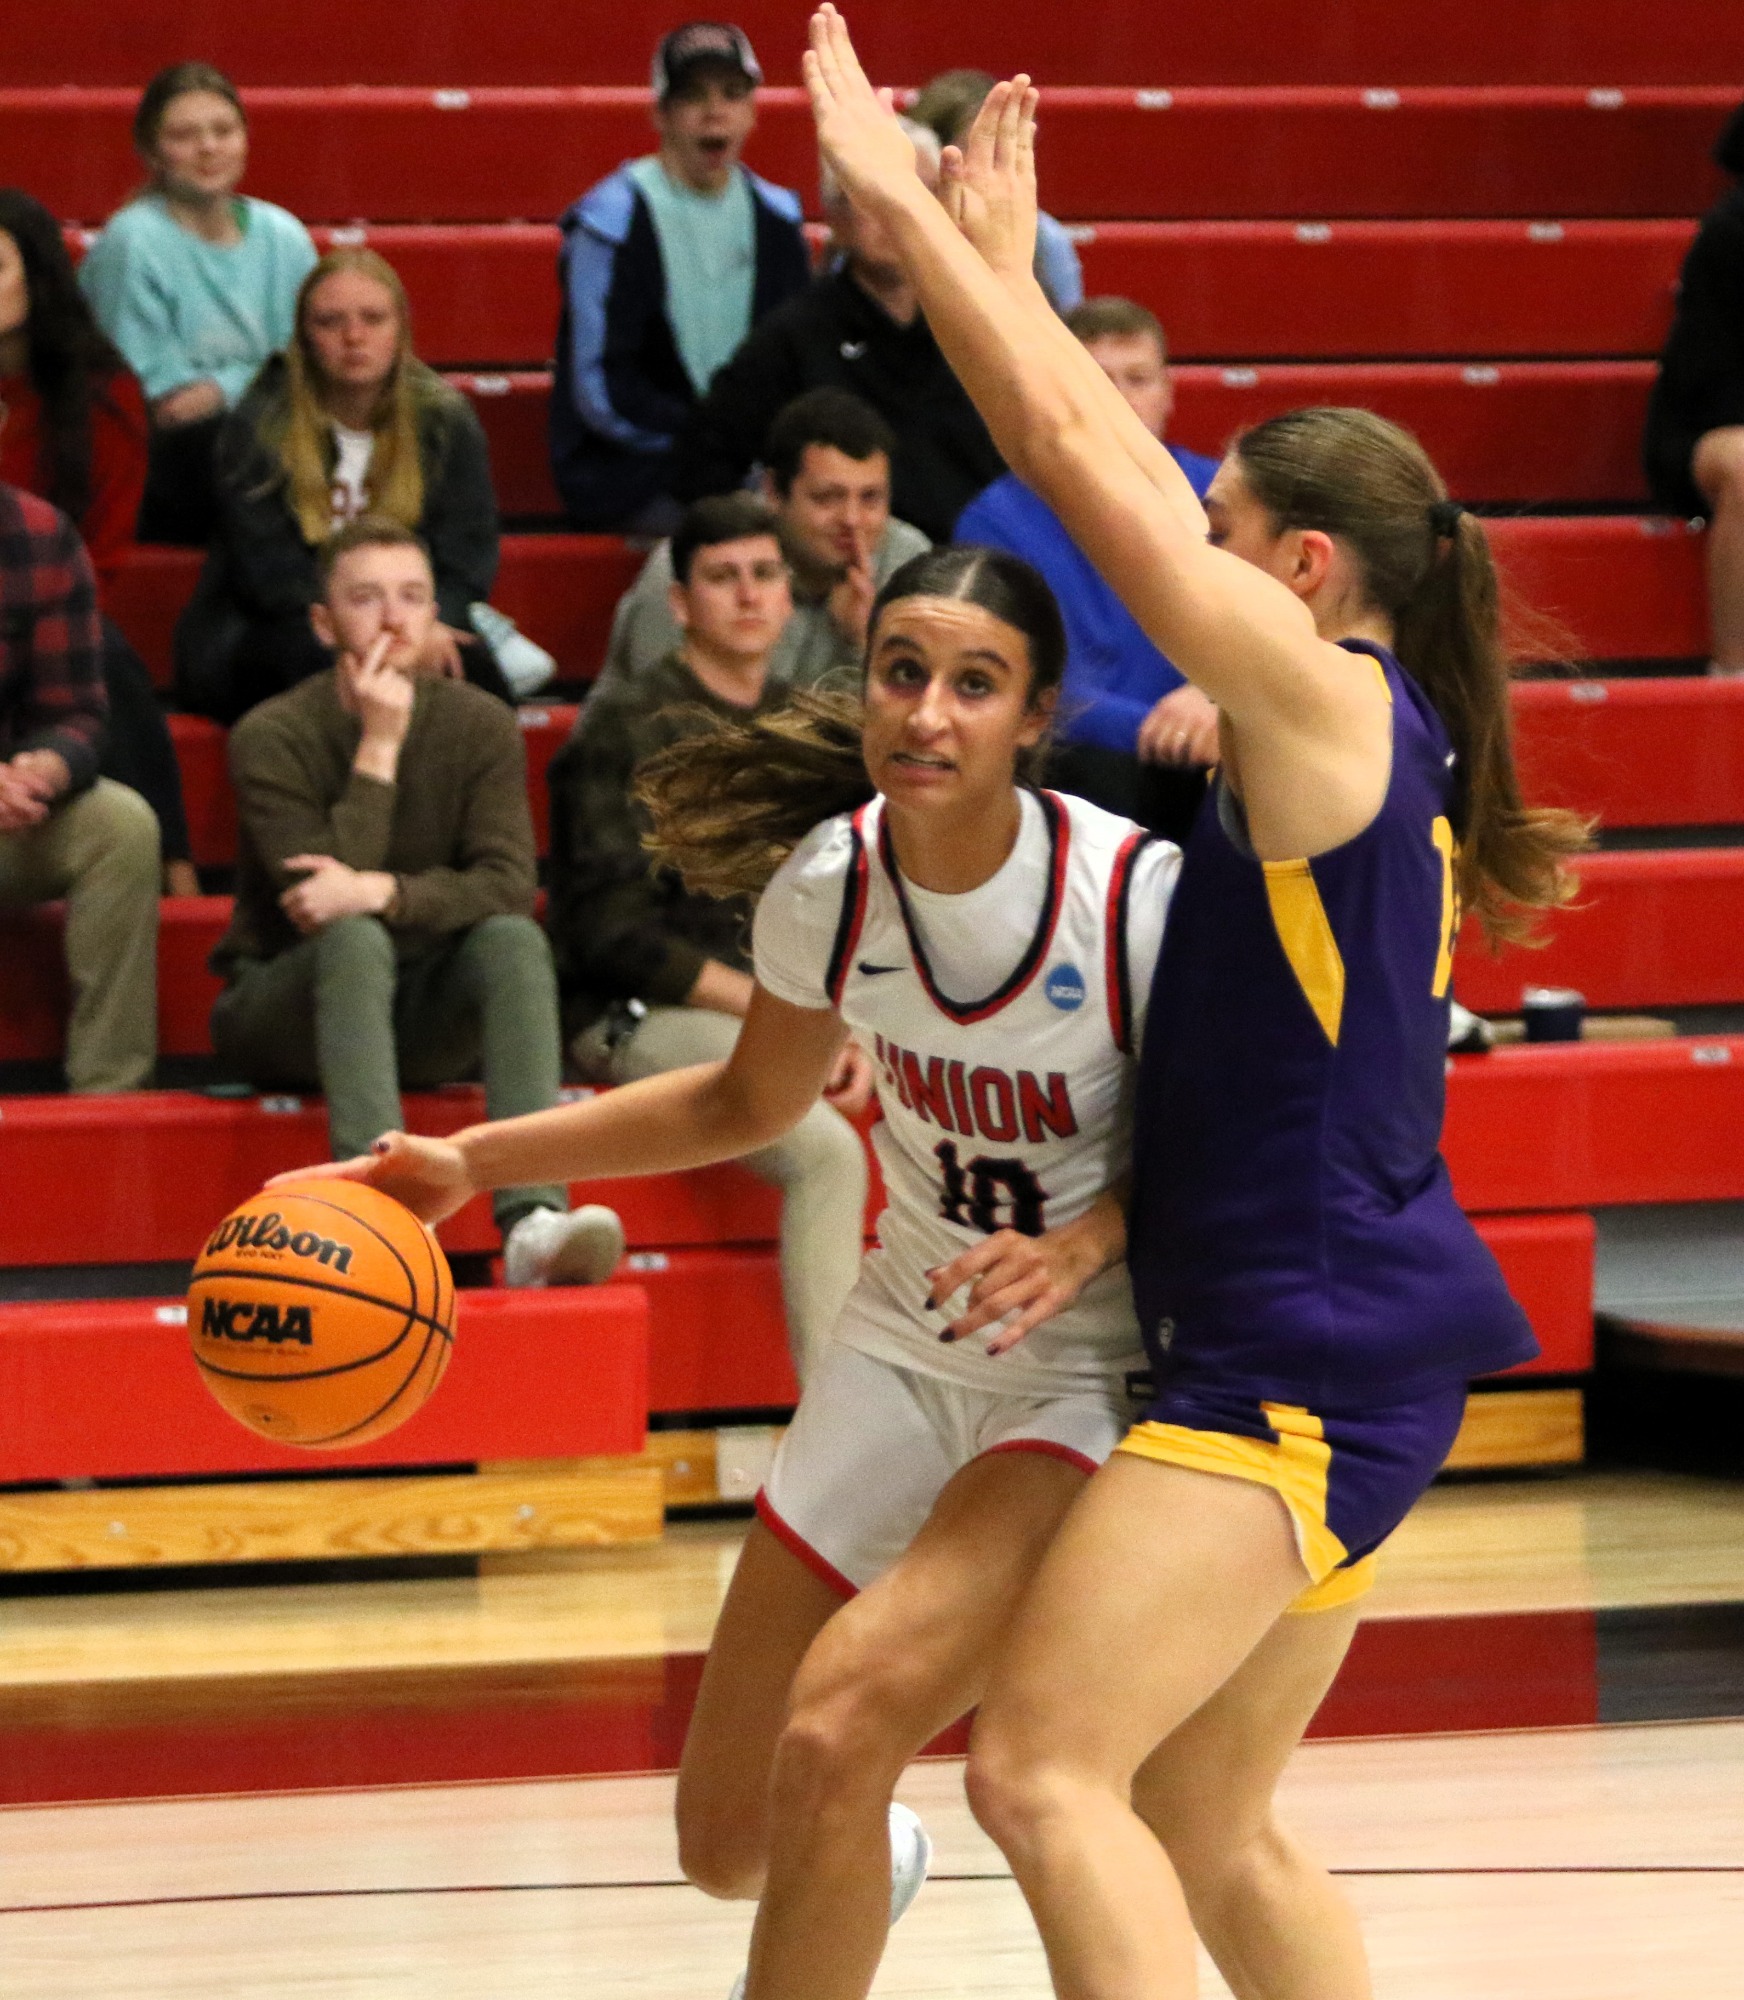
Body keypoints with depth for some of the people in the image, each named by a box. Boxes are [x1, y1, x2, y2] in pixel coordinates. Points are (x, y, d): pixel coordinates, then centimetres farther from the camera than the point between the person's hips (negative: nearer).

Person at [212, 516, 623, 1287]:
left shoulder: (479, 726, -1)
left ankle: (533, 1216, -45)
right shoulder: (272, 737, -10)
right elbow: (321, 900, -22)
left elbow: (508, 887, -15)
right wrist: (379, 746, -22)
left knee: (512, 937, -27)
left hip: (423, 1017, 3)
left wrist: (382, 892, -32)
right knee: (354, 938, -35)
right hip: (284, 1010, -3)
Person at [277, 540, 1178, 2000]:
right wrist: (478, 1158, 7)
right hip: (906, 1345, 5)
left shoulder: (1135, 893, -22)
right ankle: (876, 1866, 46)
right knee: (729, 1842, 9)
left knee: (833, 1738, -28)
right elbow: (753, 1104, 12)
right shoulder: (828, 882, -8)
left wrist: (1082, 1245, -28)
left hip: (1089, 1373, -5)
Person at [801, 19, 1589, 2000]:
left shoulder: (1324, 696, -11)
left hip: (1308, 1352, -10)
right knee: (1206, 1834, 16)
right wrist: (1005, 260, 26)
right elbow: (1124, 475, 23)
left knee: (1043, 1770, -17)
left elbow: (1085, 463, -12)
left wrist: (907, 204, -6)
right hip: (1330, 1341, 10)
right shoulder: (1362, 729, 13)